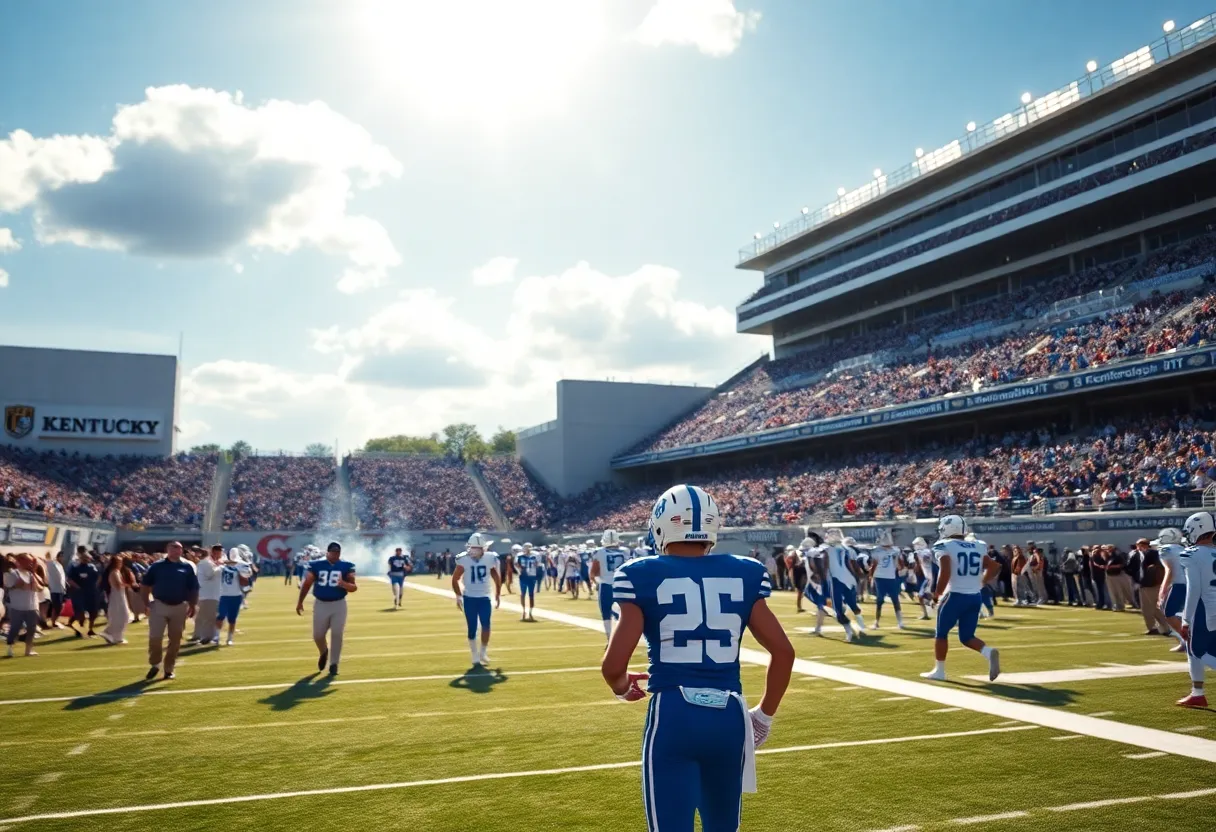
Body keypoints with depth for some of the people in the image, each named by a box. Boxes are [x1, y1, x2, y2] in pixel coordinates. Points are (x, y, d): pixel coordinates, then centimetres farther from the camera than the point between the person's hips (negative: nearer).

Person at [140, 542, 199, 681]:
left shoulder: (187, 567, 2)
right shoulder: (157, 565, 0)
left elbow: (193, 589, 4)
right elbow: (146, 585, 4)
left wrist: (192, 606, -1)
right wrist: (146, 602, -4)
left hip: (179, 607, 1)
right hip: (159, 605, -1)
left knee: (175, 640, 7)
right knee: (155, 637, -6)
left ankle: (169, 668, 19)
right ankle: (154, 665, 16)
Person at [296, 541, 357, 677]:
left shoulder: (346, 566, -4)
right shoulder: (316, 565, -2)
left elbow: (354, 587, -7)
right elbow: (306, 584, 6)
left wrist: (344, 584, -29)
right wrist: (300, 602, 5)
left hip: (338, 605, -1)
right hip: (320, 604, 1)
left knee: (337, 634, -3)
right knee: (318, 635, 5)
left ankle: (334, 664, 12)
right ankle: (324, 652, 38)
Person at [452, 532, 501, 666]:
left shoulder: (490, 558, -6)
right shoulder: (464, 559, -12)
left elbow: (497, 578, 10)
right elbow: (455, 579, 0)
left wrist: (498, 595, 12)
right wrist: (459, 596, -4)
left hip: (484, 597, 1)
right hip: (469, 598, -1)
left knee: (486, 625, -10)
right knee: (472, 628, 2)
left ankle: (483, 653, 8)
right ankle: (475, 657, 14)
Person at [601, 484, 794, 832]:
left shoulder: (644, 577, -4)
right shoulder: (743, 575, 4)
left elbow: (613, 665, -9)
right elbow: (783, 652, 3)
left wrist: (622, 688, 14)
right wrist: (764, 716, 16)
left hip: (672, 716, -3)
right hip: (729, 716, 4)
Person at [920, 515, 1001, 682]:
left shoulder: (945, 547, -9)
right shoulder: (977, 547, 9)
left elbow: (945, 573, -20)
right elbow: (994, 567, 13)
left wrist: (937, 594, -7)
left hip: (955, 596, -6)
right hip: (975, 597, 6)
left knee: (941, 633, 11)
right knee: (967, 637, 14)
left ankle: (939, 671, 15)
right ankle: (989, 652, -12)